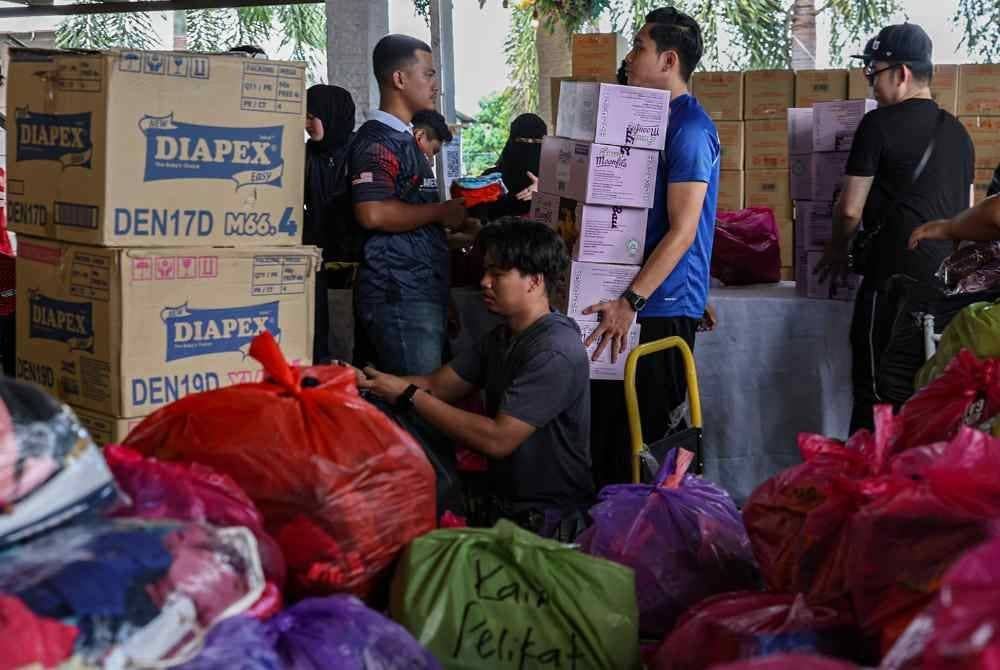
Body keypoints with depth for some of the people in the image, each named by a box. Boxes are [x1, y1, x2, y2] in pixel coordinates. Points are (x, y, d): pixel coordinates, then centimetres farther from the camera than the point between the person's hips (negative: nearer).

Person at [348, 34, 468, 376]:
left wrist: (453, 212, 18)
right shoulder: (378, 140, -11)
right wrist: (442, 212, -14)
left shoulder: (402, 139, 22)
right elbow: (373, 213, -25)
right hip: (398, 294, -10)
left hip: (421, 292, 10)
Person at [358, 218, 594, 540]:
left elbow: (497, 439, -24)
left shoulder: (555, 353, -20)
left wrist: (409, 395, -19)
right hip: (505, 505, 8)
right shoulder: (503, 337, 11)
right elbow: (436, 385, 7)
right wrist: (365, 381, -9)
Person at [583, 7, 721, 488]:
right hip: (632, 299, 10)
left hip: (662, 305, -10)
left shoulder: (689, 127, -13)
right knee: (609, 431, 12)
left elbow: (683, 229, -20)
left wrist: (631, 302, -24)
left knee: (646, 437, -3)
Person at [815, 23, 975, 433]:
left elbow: (850, 209, -6)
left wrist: (838, 251, 11)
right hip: (949, 280, 7)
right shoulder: (957, 131, 14)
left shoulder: (880, 124, -7)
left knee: (877, 392, -2)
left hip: (895, 278, -7)